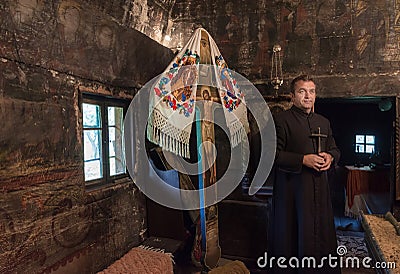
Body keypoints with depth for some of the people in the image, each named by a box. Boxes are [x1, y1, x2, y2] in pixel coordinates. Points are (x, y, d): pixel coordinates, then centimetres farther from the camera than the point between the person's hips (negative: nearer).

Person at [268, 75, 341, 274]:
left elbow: (334, 149, 24)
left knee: (322, 234, 12)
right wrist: (303, 160, -19)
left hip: (320, 189, 6)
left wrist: (330, 157, 1)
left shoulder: (324, 122, 16)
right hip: (292, 189, -6)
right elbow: (273, 154, -12)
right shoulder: (281, 120, -5)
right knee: (292, 237, 3)